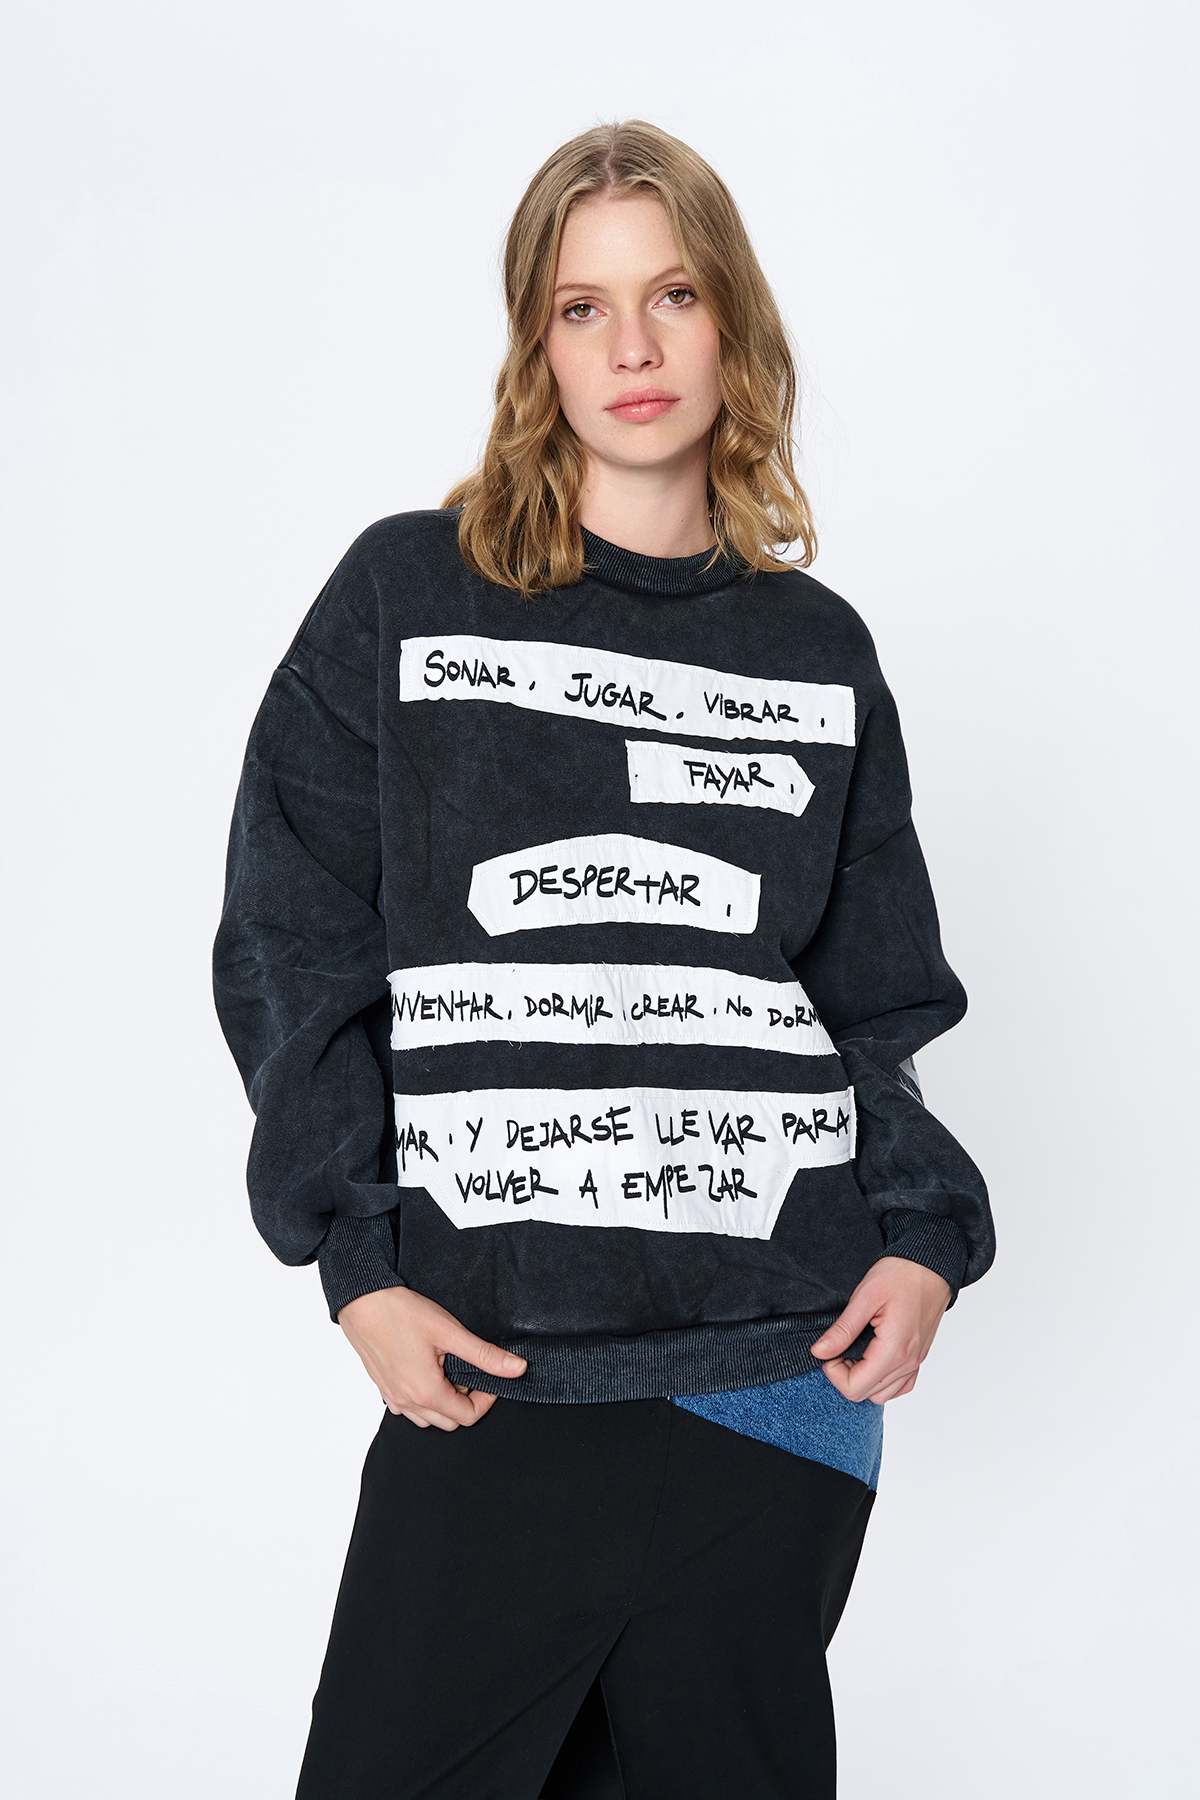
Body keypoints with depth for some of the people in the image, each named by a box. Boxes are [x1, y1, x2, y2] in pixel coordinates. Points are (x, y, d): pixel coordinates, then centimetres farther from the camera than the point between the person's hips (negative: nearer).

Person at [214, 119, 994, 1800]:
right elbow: (293, 952, 1)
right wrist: (362, 1268, -8)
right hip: (487, 1362, -2)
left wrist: (924, 1234, -3)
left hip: (789, 1363, 2)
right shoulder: (406, 594, 3)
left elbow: (880, 998, 14)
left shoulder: (817, 649, 11)